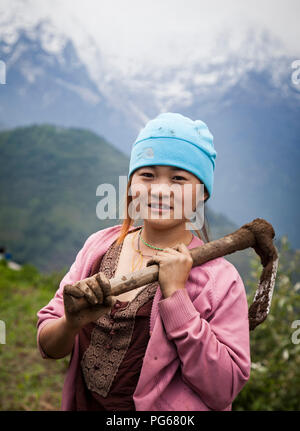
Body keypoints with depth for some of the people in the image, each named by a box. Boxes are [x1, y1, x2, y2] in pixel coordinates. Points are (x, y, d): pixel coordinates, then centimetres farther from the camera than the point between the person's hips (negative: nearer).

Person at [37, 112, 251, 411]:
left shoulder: (220, 280, -17)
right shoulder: (99, 246, -6)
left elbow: (223, 391, -22)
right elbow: (47, 346, -4)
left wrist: (175, 296, -26)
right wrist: (73, 323, -25)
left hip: (166, 413, -3)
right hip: (84, 404, 3)